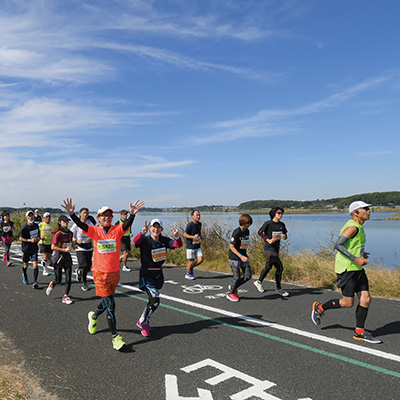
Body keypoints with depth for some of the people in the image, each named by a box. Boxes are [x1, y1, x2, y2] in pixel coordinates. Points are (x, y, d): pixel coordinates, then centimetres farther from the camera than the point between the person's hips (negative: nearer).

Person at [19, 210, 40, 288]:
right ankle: (24, 276, 46)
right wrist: (30, 240, -19)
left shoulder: (36, 225, 4)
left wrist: (38, 238, -2)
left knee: (35, 264, -10)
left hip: (34, 248, 2)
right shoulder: (24, 228, -11)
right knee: (26, 264, 15)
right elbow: (20, 238, -9)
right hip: (26, 248, -2)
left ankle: (35, 282, -7)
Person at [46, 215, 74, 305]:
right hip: (59, 257, -5)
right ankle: (52, 284, 38)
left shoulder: (70, 233, 8)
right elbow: (53, 247, -14)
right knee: (58, 280, 4)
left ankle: (65, 296, 11)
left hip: (67, 257, 5)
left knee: (69, 278, -1)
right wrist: (64, 249, -19)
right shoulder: (58, 234, -11)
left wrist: (73, 246, 2)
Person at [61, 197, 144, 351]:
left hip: (115, 272, 3)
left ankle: (94, 316, 50)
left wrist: (132, 214, -41)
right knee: (110, 305, -5)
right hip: (100, 273, -3)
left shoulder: (117, 230, -2)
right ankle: (114, 336, 5)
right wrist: (71, 214, -33)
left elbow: (127, 225, -21)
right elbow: (80, 225, -16)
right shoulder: (95, 231, -3)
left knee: (107, 301, 19)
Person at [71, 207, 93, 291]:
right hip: (80, 249, -4)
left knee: (88, 267, 7)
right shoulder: (76, 225, -5)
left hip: (89, 248, 4)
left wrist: (91, 239, -11)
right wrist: (76, 241, -21)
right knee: (84, 266, -14)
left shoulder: (90, 224, 5)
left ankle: (78, 271, 41)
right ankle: (84, 284, 3)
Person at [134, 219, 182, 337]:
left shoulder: (164, 241, 0)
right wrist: (143, 233, -54)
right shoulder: (145, 240, -13)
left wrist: (176, 236, -35)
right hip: (146, 274, -5)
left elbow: (178, 245, -13)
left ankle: (142, 321, 37)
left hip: (158, 274, 6)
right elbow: (135, 241, -35)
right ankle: (144, 323, 13)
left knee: (153, 301, 15)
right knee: (155, 302, -11)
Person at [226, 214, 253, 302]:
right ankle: (231, 293, 20)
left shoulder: (247, 231, 5)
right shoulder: (236, 232, -19)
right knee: (237, 277, -4)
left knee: (248, 276, 2)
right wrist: (240, 256, -24)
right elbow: (231, 246, -18)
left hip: (243, 256, 7)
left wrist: (244, 255, 16)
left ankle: (233, 287, 25)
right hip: (234, 257, -7)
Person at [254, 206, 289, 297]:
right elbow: (260, 232, -3)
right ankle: (279, 289, 2)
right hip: (269, 248, -7)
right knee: (279, 267, -11)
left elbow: (285, 235, 16)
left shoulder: (282, 225, 7)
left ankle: (259, 282, 38)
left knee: (268, 267, 19)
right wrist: (267, 240, -14)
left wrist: (284, 236, -8)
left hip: (276, 249, 7)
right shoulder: (268, 223, -11)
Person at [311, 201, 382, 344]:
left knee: (366, 299, 5)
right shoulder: (352, 227, -17)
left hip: (357, 268, 10)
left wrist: (360, 254, 15)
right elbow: (337, 245, -24)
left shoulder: (358, 227, 14)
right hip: (346, 268, -10)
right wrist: (355, 259, -25)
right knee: (348, 303, -3)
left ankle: (359, 332, 16)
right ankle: (319, 308, 19)